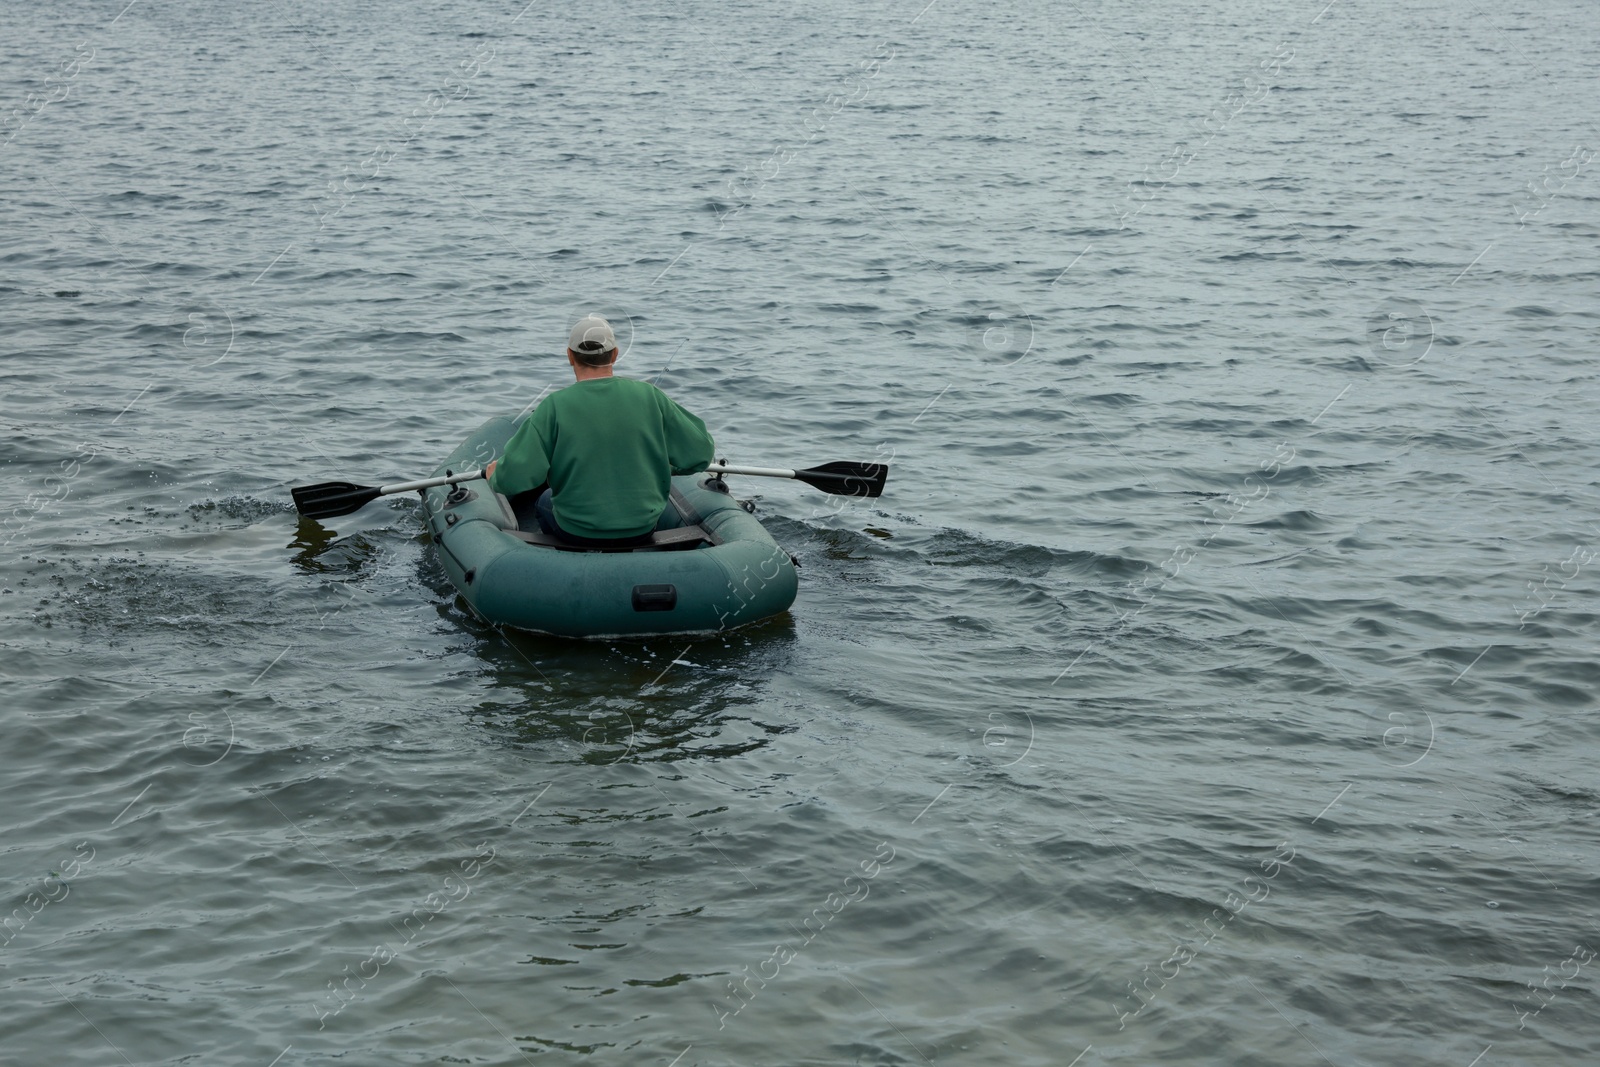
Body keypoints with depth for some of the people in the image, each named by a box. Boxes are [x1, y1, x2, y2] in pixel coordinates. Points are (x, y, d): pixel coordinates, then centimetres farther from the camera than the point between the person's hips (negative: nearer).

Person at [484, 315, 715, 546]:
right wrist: (668, 466, 19)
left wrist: (494, 475, 5)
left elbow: (513, 477, -19)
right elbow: (700, 452, -2)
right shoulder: (649, 397, -9)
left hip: (575, 533, -2)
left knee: (544, 501, 32)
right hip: (641, 531, 2)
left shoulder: (554, 406, -16)